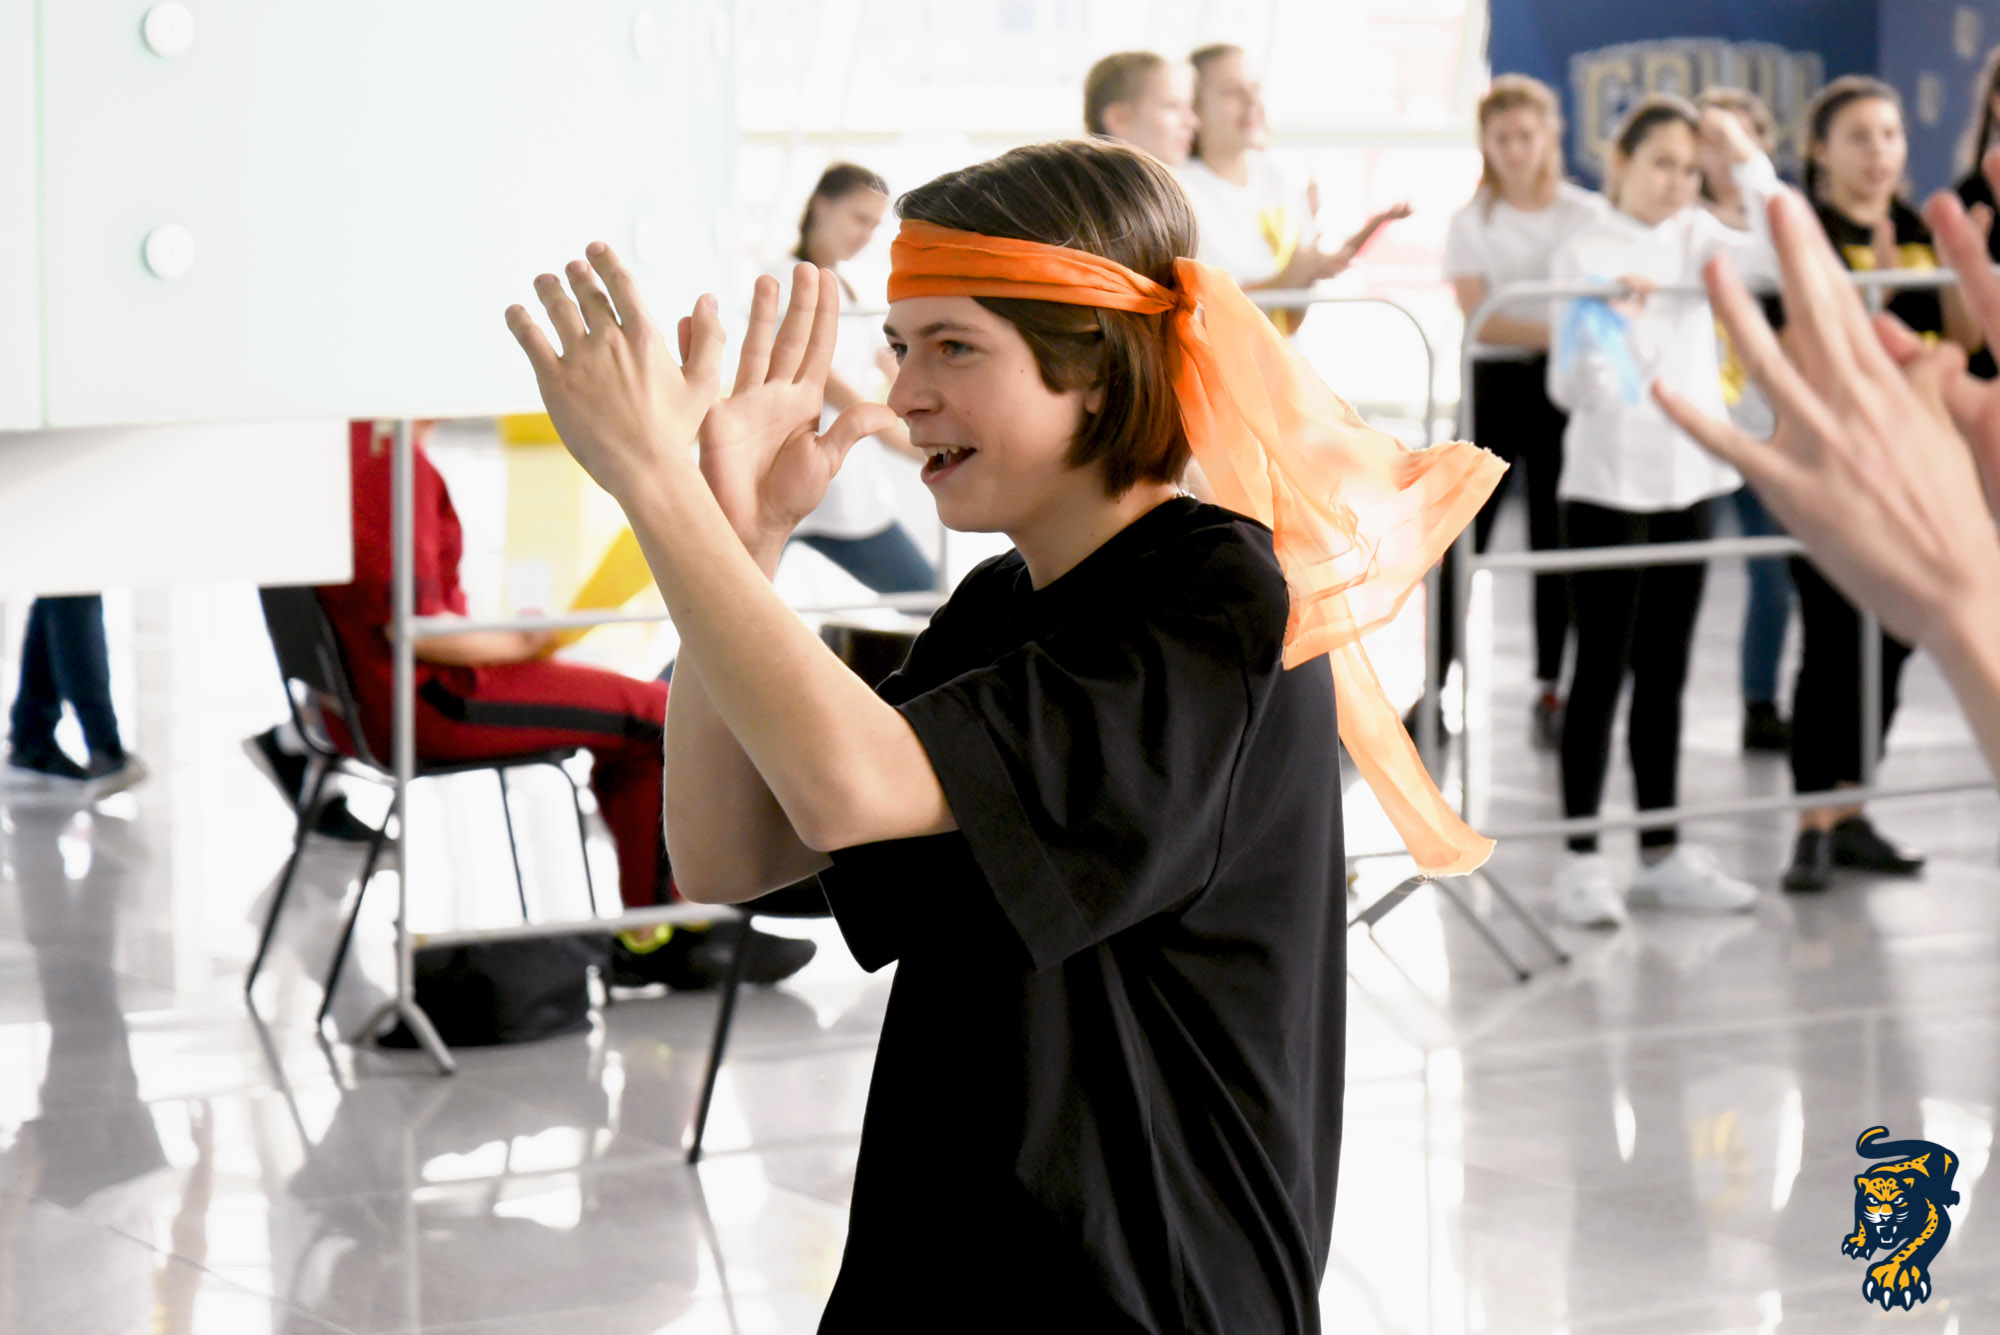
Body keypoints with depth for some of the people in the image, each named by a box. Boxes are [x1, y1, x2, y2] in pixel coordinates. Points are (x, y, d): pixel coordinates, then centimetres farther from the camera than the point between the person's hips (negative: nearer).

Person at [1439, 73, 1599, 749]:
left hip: (1566, 384, 1)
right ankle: (1433, 683, 2)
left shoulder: (1589, 214, 5)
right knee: (1462, 538, -4)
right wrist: (1558, 332, -23)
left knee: (1557, 537, 3)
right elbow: (1478, 317, -9)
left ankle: (1551, 689, 12)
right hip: (1494, 382, -1)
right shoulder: (1471, 224, 2)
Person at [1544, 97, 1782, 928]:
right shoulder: (1585, 255, -7)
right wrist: (1609, 323, -29)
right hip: (1608, 480, -5)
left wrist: (1749, 163, -12)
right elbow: (1569, 388, -11)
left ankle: (1661, 853, 17)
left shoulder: (1694, 238, 7)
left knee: (1665, 671, 11)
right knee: (1601, 669, -3)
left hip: (1687, 479, 5)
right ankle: (1582, 859, 1)